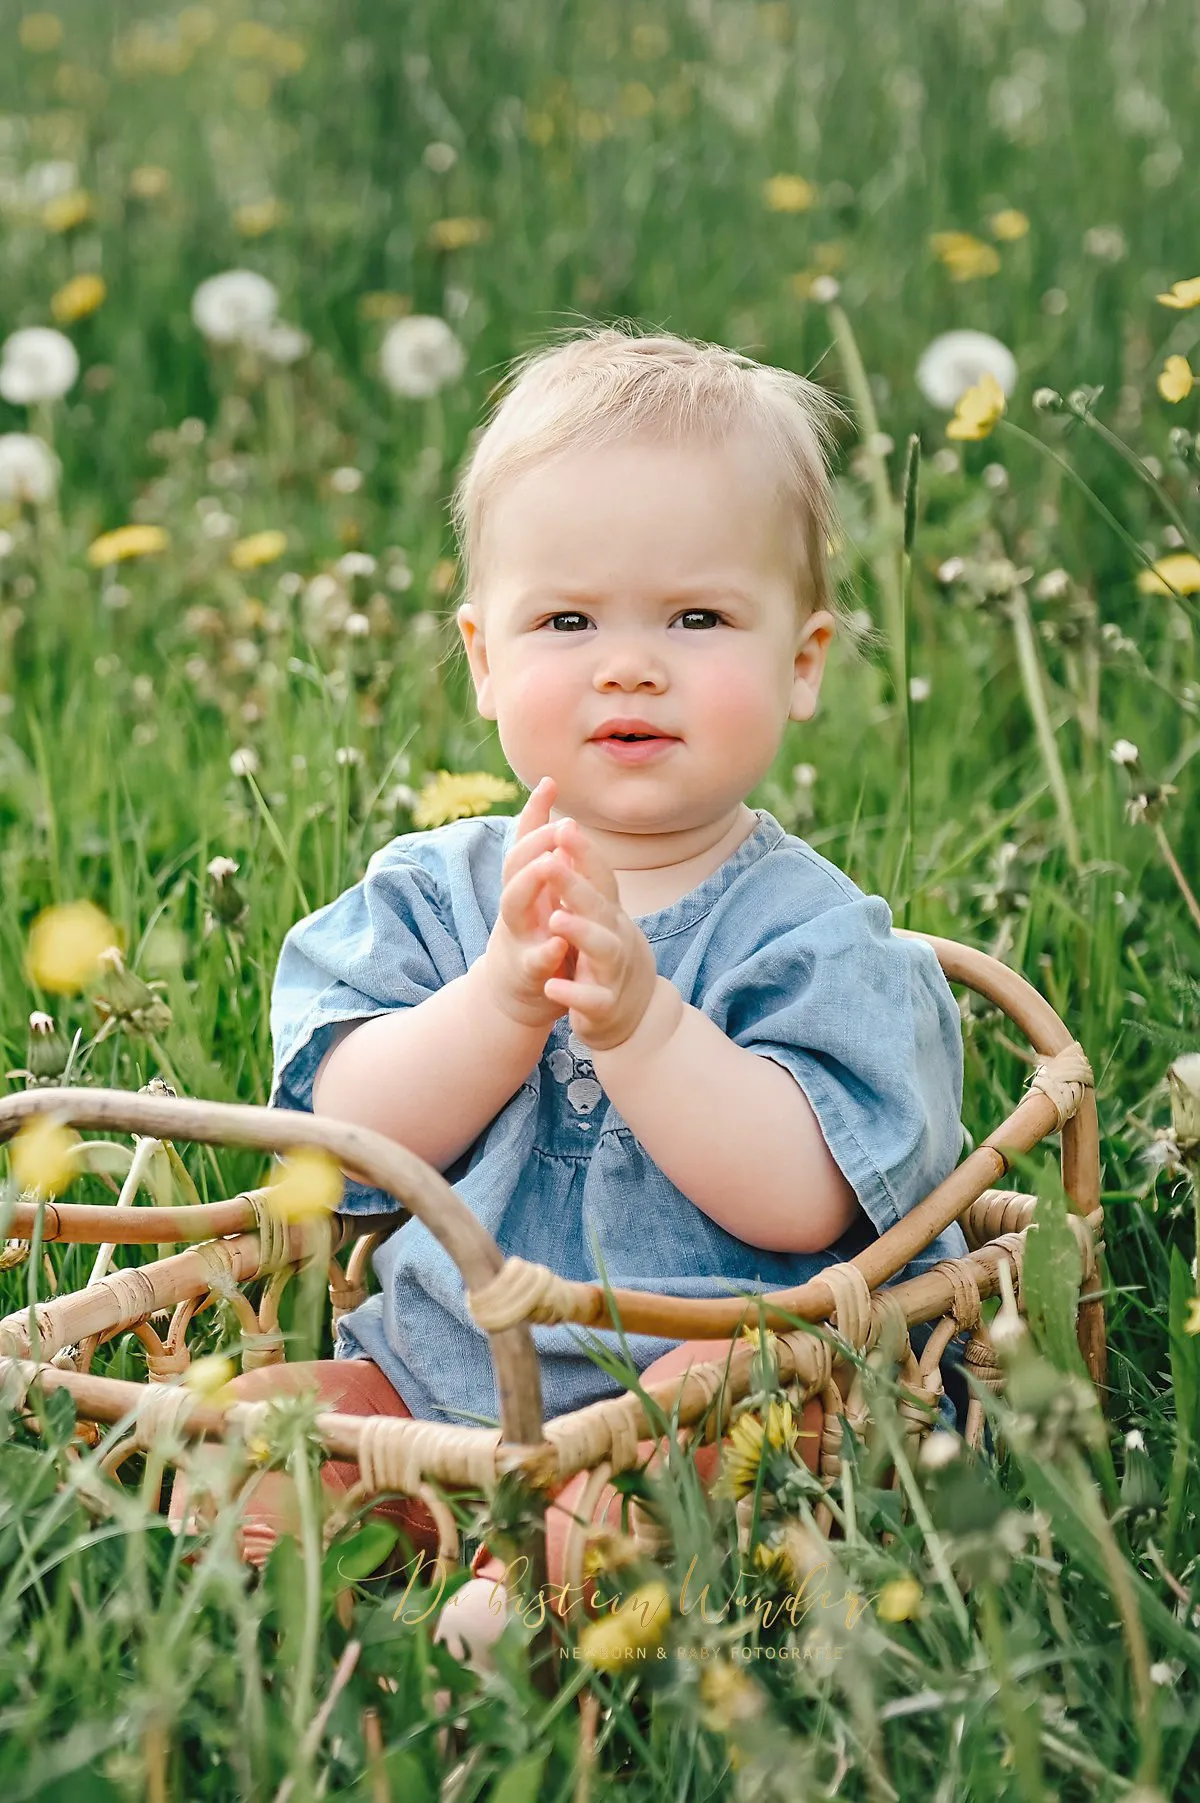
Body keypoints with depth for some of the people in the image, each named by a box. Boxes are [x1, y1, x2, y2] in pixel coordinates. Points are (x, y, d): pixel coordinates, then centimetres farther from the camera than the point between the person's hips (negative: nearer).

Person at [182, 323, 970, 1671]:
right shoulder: (430, 893, 4)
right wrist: (506, 993, -25)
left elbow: (800, 1202, -20)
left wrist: (635, 1017, -30)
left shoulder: (809, 929, -7)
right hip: (433, 1386, 4)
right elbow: (349, 1138, -9)